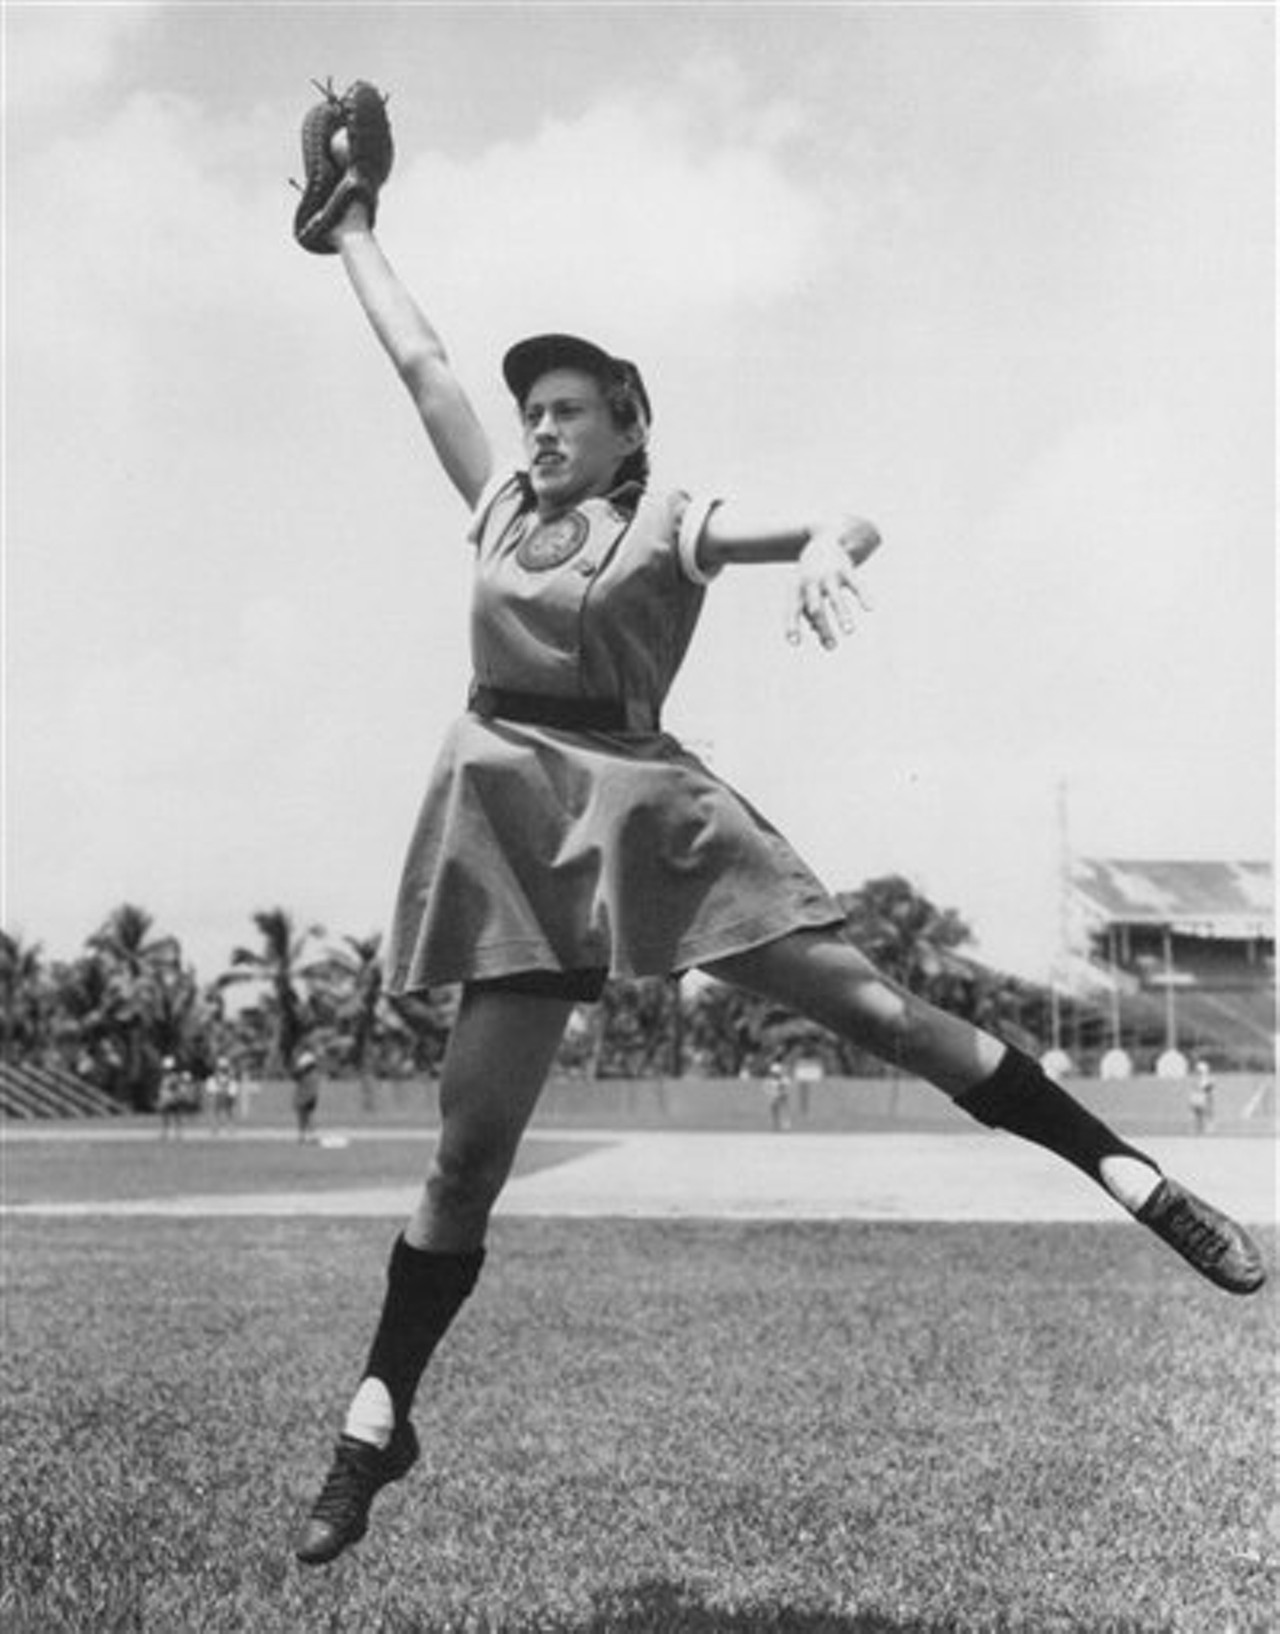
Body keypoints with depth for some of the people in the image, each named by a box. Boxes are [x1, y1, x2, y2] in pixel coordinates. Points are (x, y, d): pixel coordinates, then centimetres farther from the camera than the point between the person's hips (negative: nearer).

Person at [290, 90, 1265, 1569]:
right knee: (471, 1143, 2)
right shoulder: (500, 507, 16)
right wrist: (352, 229, 29)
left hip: (643, 804, -3)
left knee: (869, 1006, -8)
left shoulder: (669, 525, 5)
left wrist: (825, 546, -31)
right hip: (511, 818, 3)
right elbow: (418, 358, 21)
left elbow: (851, 518, -7)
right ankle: (378, 1421, 11)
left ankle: (1131, 1175, -1)